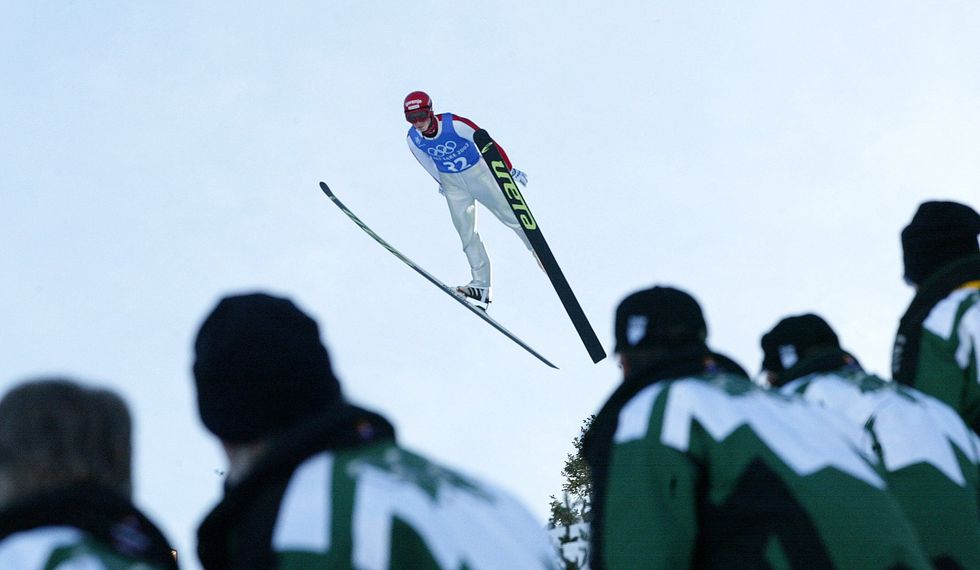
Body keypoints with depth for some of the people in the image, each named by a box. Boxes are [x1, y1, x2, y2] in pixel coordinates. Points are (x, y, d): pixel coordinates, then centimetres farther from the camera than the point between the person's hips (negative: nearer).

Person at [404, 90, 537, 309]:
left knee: (511, 216, 5)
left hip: (478, 174, -3)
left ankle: (538, 249, 29)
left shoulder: (454, 124, -28)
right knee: (466, 232, -7)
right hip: (452, 184, 3)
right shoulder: (413, 139, -14)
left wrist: (510, 169, -12)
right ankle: (481, 284, -7)